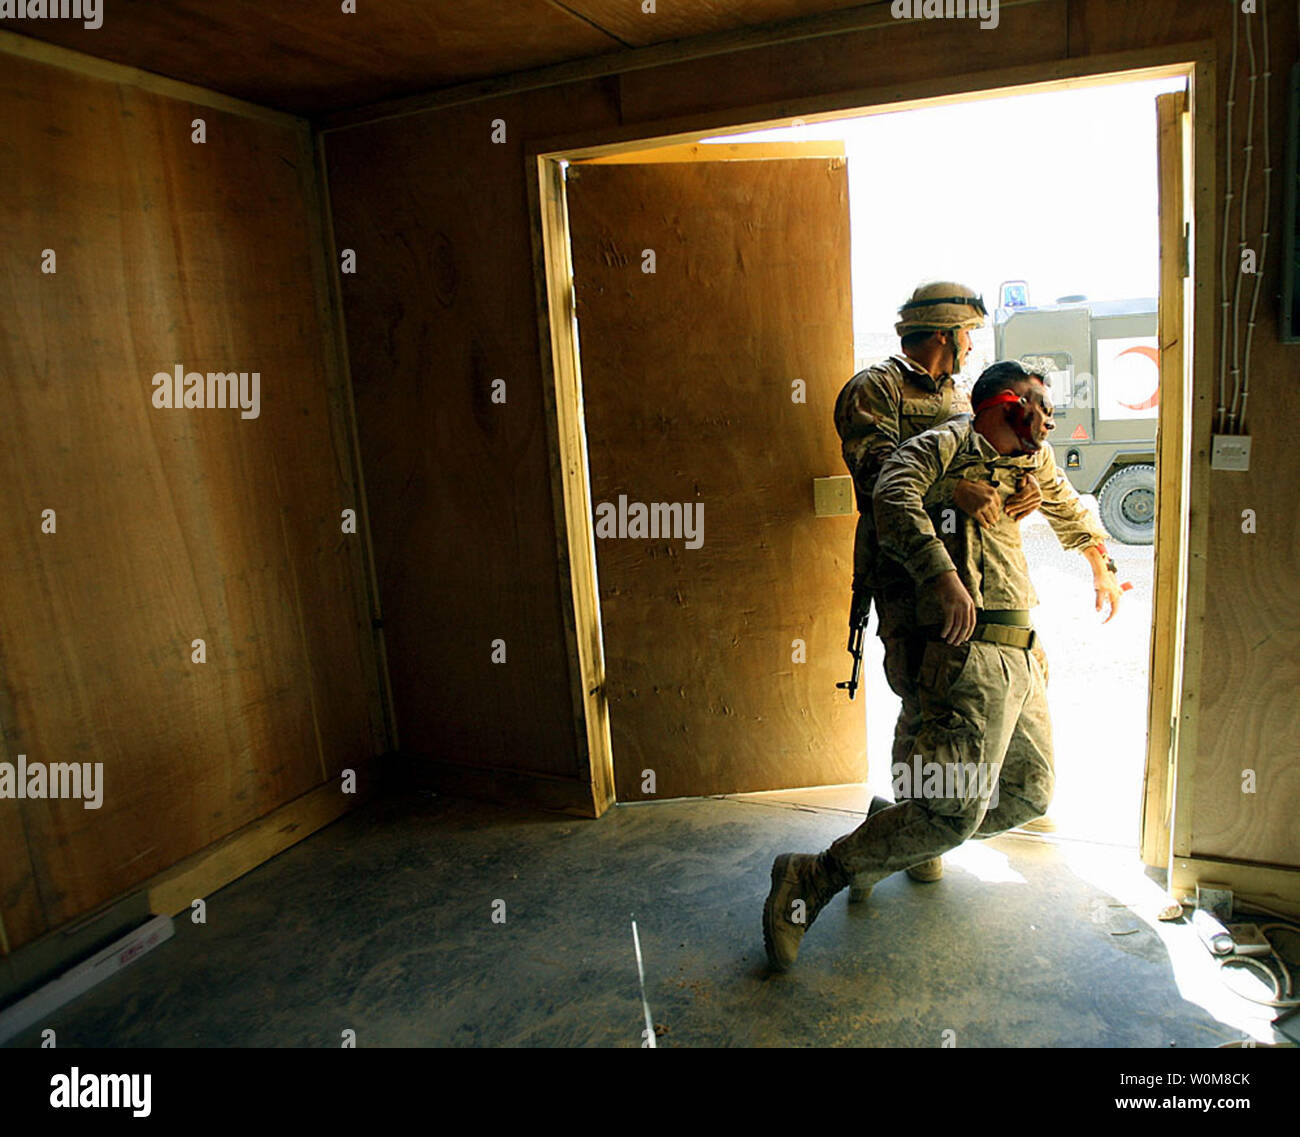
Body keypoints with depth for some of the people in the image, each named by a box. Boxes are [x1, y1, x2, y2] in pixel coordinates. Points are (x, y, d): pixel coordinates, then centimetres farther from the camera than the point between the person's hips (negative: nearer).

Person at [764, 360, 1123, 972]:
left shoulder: (1034, 462, 23)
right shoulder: (947, 444, -3)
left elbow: (1070, 511, 44)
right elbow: (894, 494, -23)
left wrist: (1101, 568, 52)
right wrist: (942, 574, -34)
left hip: (1021, 657, 10)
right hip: (972, 651, -10)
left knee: (1030, 794, 15)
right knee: (954, 813, -17)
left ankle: (893, 840, 25)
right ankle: (811, 879, -7)